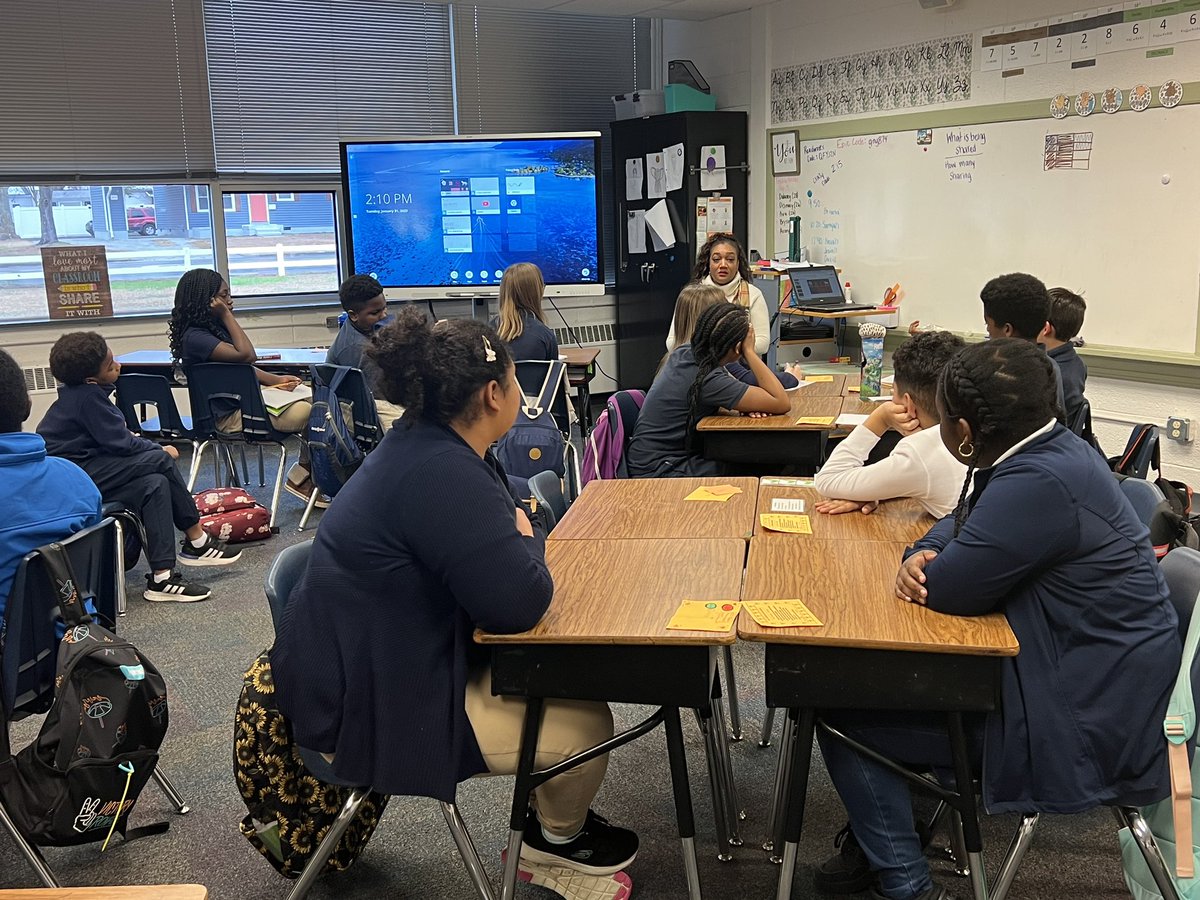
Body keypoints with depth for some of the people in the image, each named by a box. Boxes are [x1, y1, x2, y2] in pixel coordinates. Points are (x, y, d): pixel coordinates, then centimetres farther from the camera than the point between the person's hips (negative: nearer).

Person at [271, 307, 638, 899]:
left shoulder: (425, 446, 5)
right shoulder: (441, 474, -29)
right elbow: (518, 604, -28)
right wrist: (525, 539, -11)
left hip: (382, 666, 11)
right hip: (369, 711, -11)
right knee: (586, 724, -5)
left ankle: (552, 828, 26)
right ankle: (560, 836, 26)